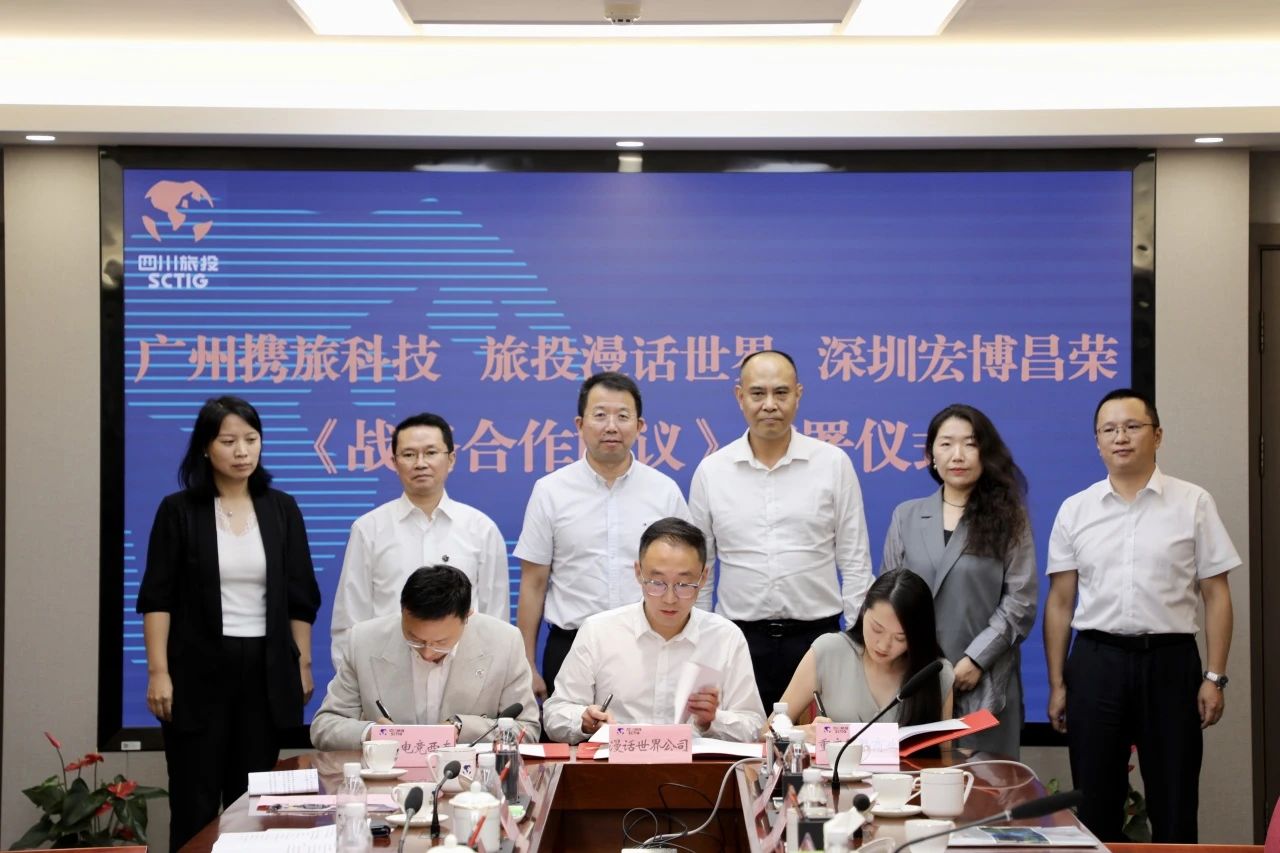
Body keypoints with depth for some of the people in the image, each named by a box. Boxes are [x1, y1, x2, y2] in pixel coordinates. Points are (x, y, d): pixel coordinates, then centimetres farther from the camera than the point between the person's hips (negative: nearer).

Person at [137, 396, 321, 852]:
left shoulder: (281, 510, 5)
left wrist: (303, 664, 6)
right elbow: (157, 598, -3)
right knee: (195, 799, 1)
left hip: (265, 669, 2)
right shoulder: (179, 510, -2)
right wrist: (158, 671, -10)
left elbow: (300, 597, 8)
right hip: (199, 667, -2)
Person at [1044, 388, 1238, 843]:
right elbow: (1060, 602, 7)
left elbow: (1215, 595, 1)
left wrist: (1214, 677, -5)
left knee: (1175, 805, 5)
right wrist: (1057, 684, 4)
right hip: (1095, 662, 2)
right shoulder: (1075, 510, 6)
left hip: (1170, 660, -1)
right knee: (1094, 804, 7)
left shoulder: (1193, 504, 1)